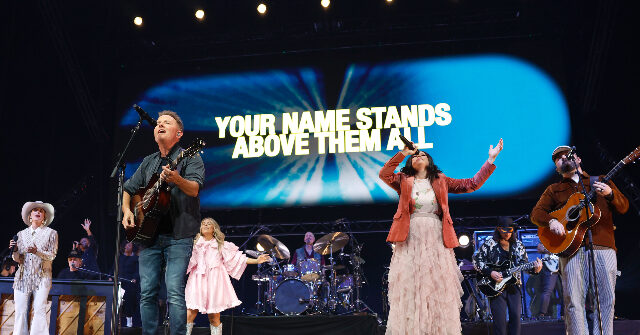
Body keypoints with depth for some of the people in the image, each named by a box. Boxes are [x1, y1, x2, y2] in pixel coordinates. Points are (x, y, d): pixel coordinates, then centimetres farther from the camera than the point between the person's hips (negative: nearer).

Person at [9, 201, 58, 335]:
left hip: (42, 276, -3)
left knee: (39, 310, -13)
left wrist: (37, 252, -19)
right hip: (23, 276, 3)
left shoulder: (51, 233, 7)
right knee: (20, 310, -4)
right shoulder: (21, 234, 15)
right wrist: (15, 250, -8)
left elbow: (52, 255, -1)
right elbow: (18, 259, 13)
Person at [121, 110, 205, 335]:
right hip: (148, 234, 5)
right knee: (147, 292, 3)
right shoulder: (148, 162, 20)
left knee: (174, 292, -12)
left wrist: (177, 180, -36)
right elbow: (128, 189, 26)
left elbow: (194, 189, -16)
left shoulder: (189, 158, 1)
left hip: (178, 236, -5)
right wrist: (127, 211, 6)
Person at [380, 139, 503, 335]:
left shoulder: (441, 181, 12)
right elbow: (384, 175, -9)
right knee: (410, 288, -2)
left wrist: (490, 160, 2)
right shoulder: (404, 181, 9)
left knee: (439, 289, 0)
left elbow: (472, 184, 8)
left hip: (436, 240, 1)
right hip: (411, 240, -1)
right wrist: (403, 153, -12)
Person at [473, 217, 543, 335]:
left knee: (516, 316, 0)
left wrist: (534, 269, -18)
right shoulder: (489, 243, -4)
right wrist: (490, 272, -13)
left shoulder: (518, 245, 6)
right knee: (499, 319, -6)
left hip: (514, 285, 3)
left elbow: (524, 264, 4)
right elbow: (476, 260, -1)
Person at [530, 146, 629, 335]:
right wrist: (551, 221, -11)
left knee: (606, 299, -6)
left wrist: (610, 194, -10)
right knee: (574, 300, -10)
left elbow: (623, 208, 12)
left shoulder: (600, 181, 20)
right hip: (572, 248, 0)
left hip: (604, 248, 1)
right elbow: (536, 213, 11)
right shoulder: (554, 190, 21)